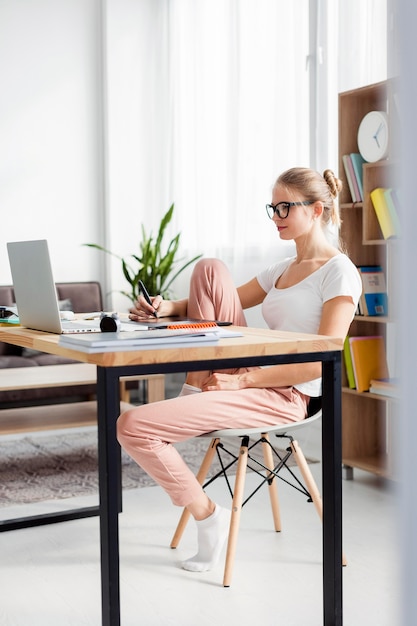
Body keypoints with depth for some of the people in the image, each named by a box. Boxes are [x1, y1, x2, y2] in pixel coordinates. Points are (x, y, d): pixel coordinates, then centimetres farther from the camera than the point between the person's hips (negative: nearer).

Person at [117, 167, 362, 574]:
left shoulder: (338, 272, -7)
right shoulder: (283, 269, 19)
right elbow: (217, 301, 18)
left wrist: (241, 381, -22)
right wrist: (167, 308, -4)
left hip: (284, 398, -8)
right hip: (247, 379, 8)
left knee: (131, 425, -18)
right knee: (210, 268, -5)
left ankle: (208, 516, 2)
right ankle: (198, 388, -6)